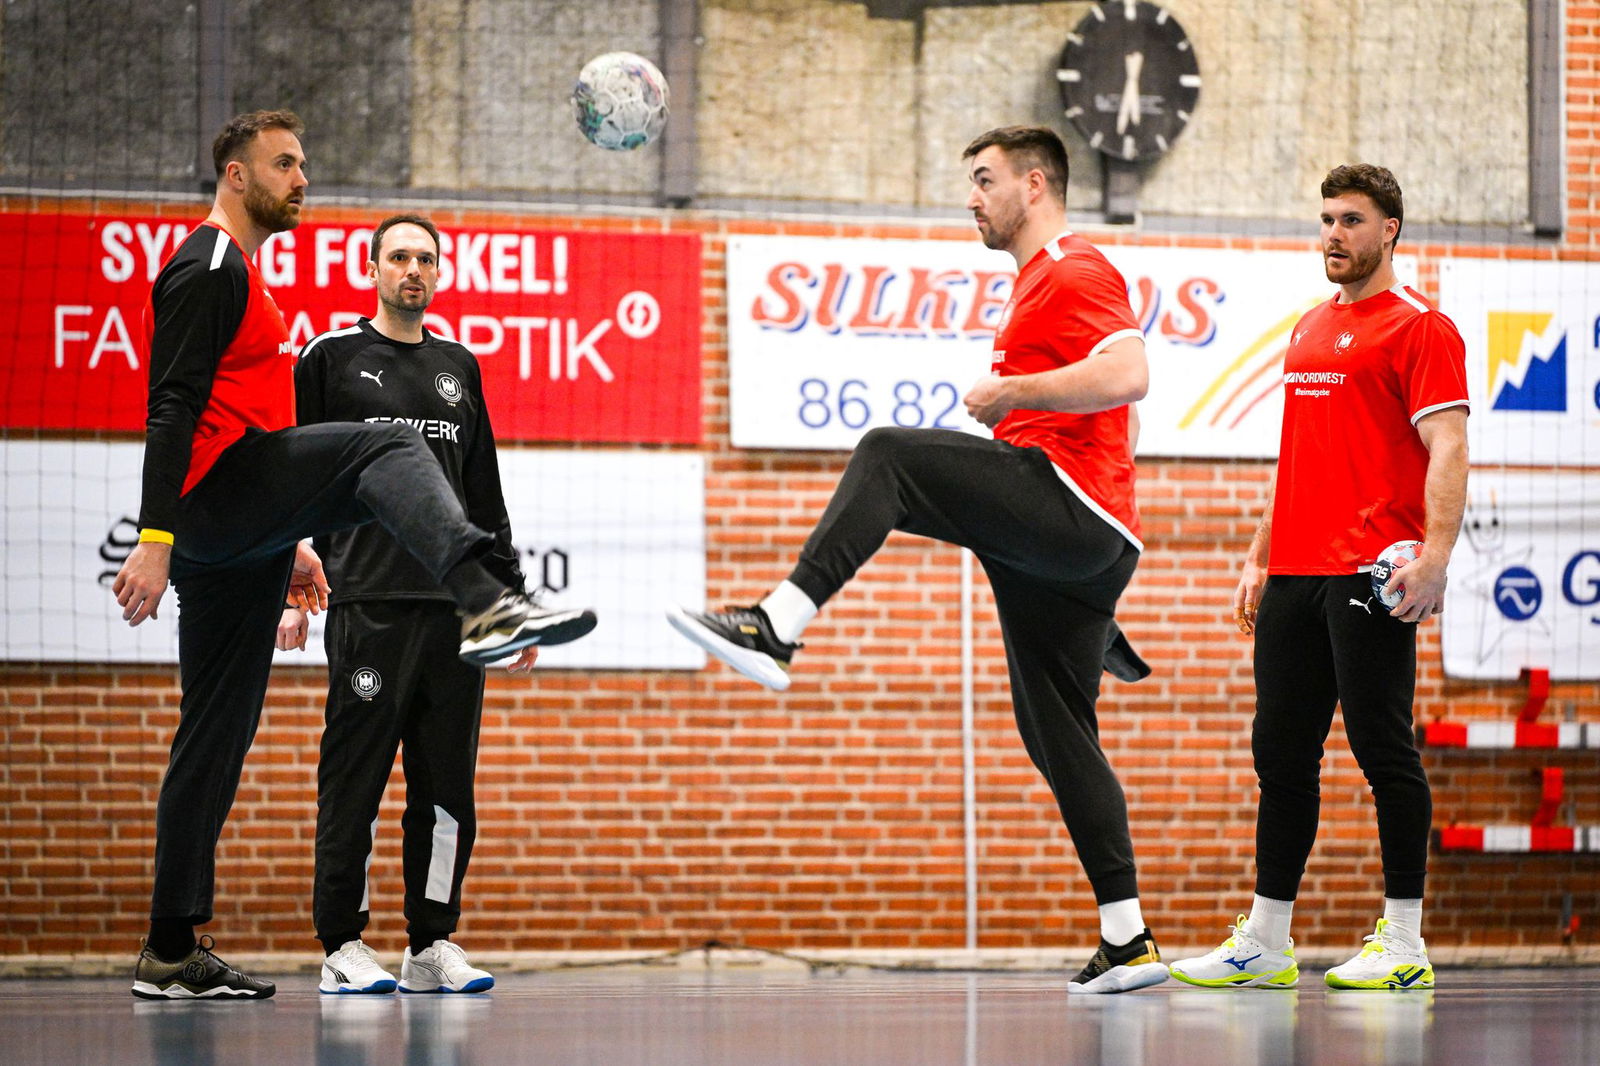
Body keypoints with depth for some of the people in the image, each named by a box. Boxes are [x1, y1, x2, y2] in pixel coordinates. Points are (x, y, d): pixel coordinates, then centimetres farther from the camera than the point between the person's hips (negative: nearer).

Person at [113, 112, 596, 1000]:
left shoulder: (240, 275, 28)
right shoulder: (210, 267, -5)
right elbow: (173, 408, -15)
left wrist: (291, 545, 30)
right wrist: (156, 539, -23)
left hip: (235, 535, 10)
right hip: (216, 495, -10)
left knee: (217, 739, 8)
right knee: (387, 450, -25)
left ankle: (172, 952, 10)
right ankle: (487, 607, -50)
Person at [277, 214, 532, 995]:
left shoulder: (459, 367, 18)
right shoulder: (332, 359, 5)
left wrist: (511, 595, 17)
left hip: (457, 605, 5)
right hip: (368, 603, -5)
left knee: (448, 784, 4)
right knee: (356, 778, -5)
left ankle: (434, 944, 9)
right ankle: (344, 947, -1)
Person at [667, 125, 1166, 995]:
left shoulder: (1078, 272, -3)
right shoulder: (1039, 284, 30)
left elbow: (1127, 375, -20)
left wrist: (1009, 390, -13)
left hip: (1069, 504, -10)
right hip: (1055, 546, 10)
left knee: (888, 457, -19)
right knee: (1058, 735, 7)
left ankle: (776, 629, -29)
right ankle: (1126, 940, 6)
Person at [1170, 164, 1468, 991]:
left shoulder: (1418, 326, -4)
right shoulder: (1310, 330, 20)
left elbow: (1446, 448, -13)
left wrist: (1436, 553, -25)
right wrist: (1258, 558, 21)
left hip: (1370, 578, -8)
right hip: (1295, 573, 8)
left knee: (1383, 749, -5)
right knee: (1281, 753, 8)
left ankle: (1403, 943, 0)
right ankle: (1264, 945, 13)